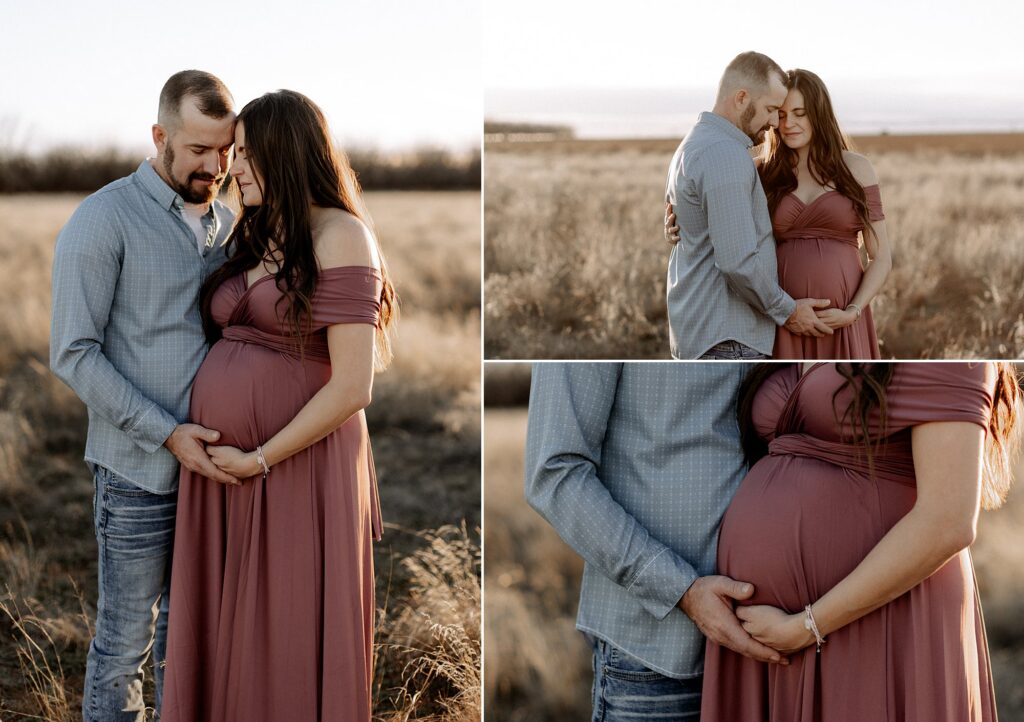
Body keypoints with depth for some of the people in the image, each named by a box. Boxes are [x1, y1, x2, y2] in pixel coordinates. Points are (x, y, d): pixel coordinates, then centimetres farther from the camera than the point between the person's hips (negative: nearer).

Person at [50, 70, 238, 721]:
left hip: (211, 463, 6)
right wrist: (168, 434, -20)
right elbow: (73, 354, -14)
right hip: (140, 471, -6)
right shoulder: (104, 219, -11)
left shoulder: (226, 223, 9)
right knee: (127, 638, 4)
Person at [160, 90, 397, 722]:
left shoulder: (339, 235, -8)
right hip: (222, 472, 7)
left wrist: (260, 459, -13)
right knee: (229, 640, 12)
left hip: (299, 471, -7)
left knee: (292, 644, 1)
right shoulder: (252, 242, 16)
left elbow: (352, 387, -15)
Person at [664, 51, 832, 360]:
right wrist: (787, 311, -10)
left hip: (697, 328, 11)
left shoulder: (693, 147, 15)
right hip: (726, 338, -11)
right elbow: (738, 261, -24)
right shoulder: (726, 155, -18)